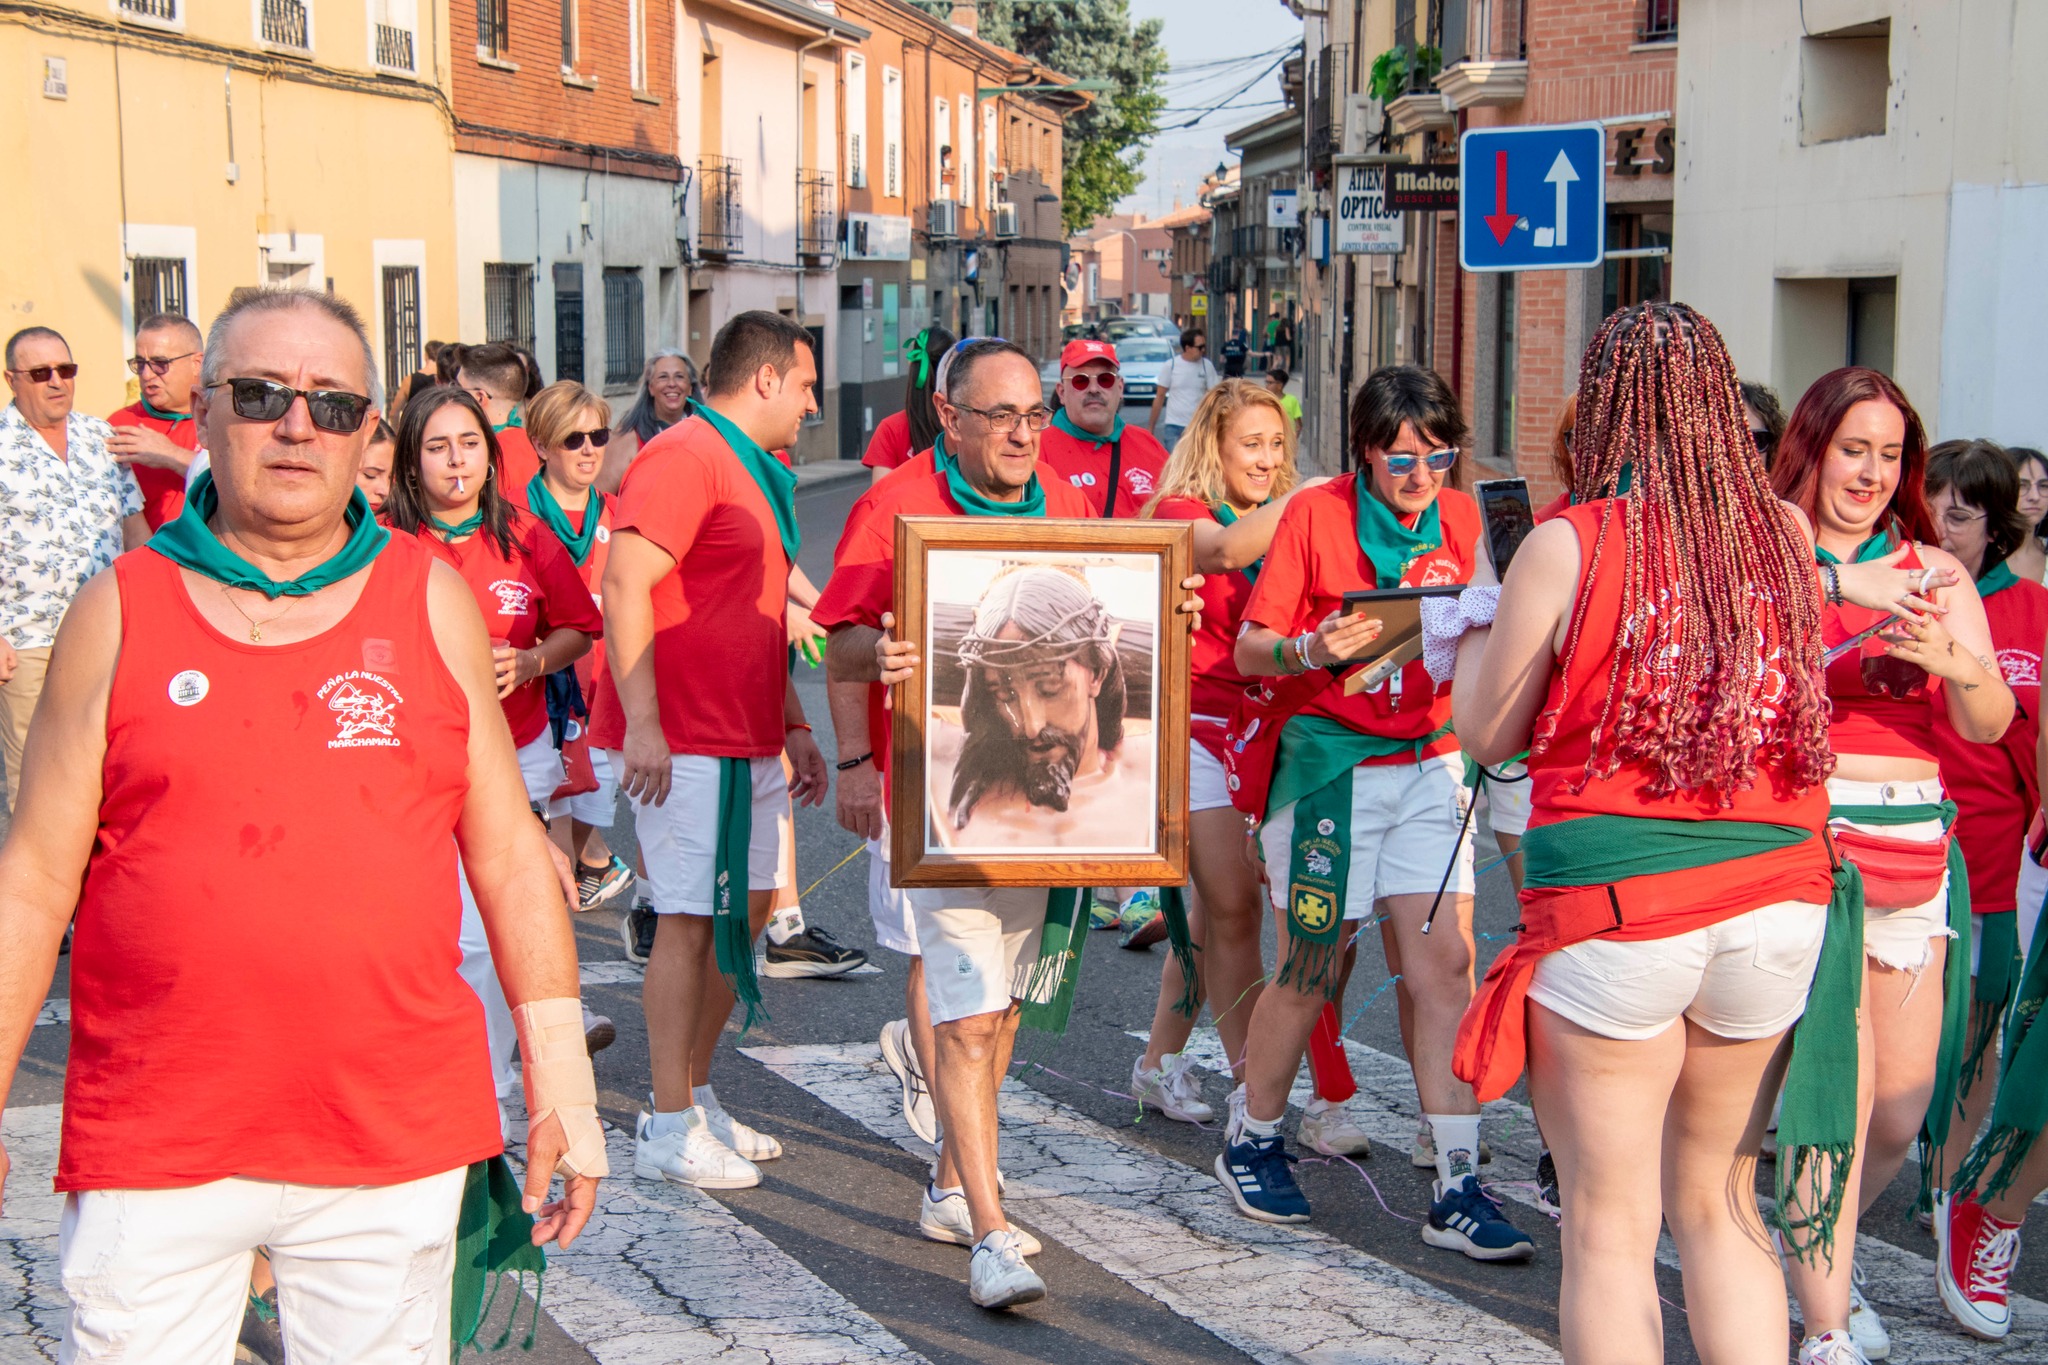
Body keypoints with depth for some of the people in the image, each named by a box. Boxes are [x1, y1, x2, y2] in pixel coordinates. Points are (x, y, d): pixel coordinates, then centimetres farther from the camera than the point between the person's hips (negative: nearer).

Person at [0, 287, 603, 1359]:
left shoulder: (431, 602, 5)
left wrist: (558, 1072, 5)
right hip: (155, 1148, -1)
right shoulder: (119, 612, 2)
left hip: (400, 1138, 1)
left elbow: (508, 852, 8)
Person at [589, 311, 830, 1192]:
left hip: (747, 741, 10)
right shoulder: (685, 456, -12)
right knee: (691, 918, -6)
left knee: (747, 907, 13)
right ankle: (670, 1130, 2)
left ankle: (694, 1095, 25)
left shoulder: (756, 475, 20)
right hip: (684, 740, -10)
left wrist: (794, 726, 22)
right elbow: (624, 585, -21)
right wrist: (641, 723, -25)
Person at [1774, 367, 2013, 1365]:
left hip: (1914, 857, 4)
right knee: (1837, 1096, -12)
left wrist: (1956, 664, -19)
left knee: (1901, 1117, 10)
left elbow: (1991, 724, 1)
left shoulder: (1934, 570, 11)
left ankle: (1818, 1258, 36)